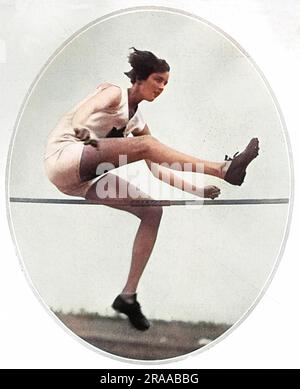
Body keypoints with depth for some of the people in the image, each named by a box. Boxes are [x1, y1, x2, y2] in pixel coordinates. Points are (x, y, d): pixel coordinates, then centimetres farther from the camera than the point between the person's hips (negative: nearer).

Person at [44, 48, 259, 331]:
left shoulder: (137, 123, 20)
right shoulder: (113, 93, 2)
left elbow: (156, 169, 18)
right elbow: (81, 113, -17)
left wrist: (195, 189, 8)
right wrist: (81, 130, -39)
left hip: (84, 179, 8)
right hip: (63, 158, -8)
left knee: (152, 211, -5)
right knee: (144, 144, -25)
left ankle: (128, 296, -8)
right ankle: (224, 169, -32)